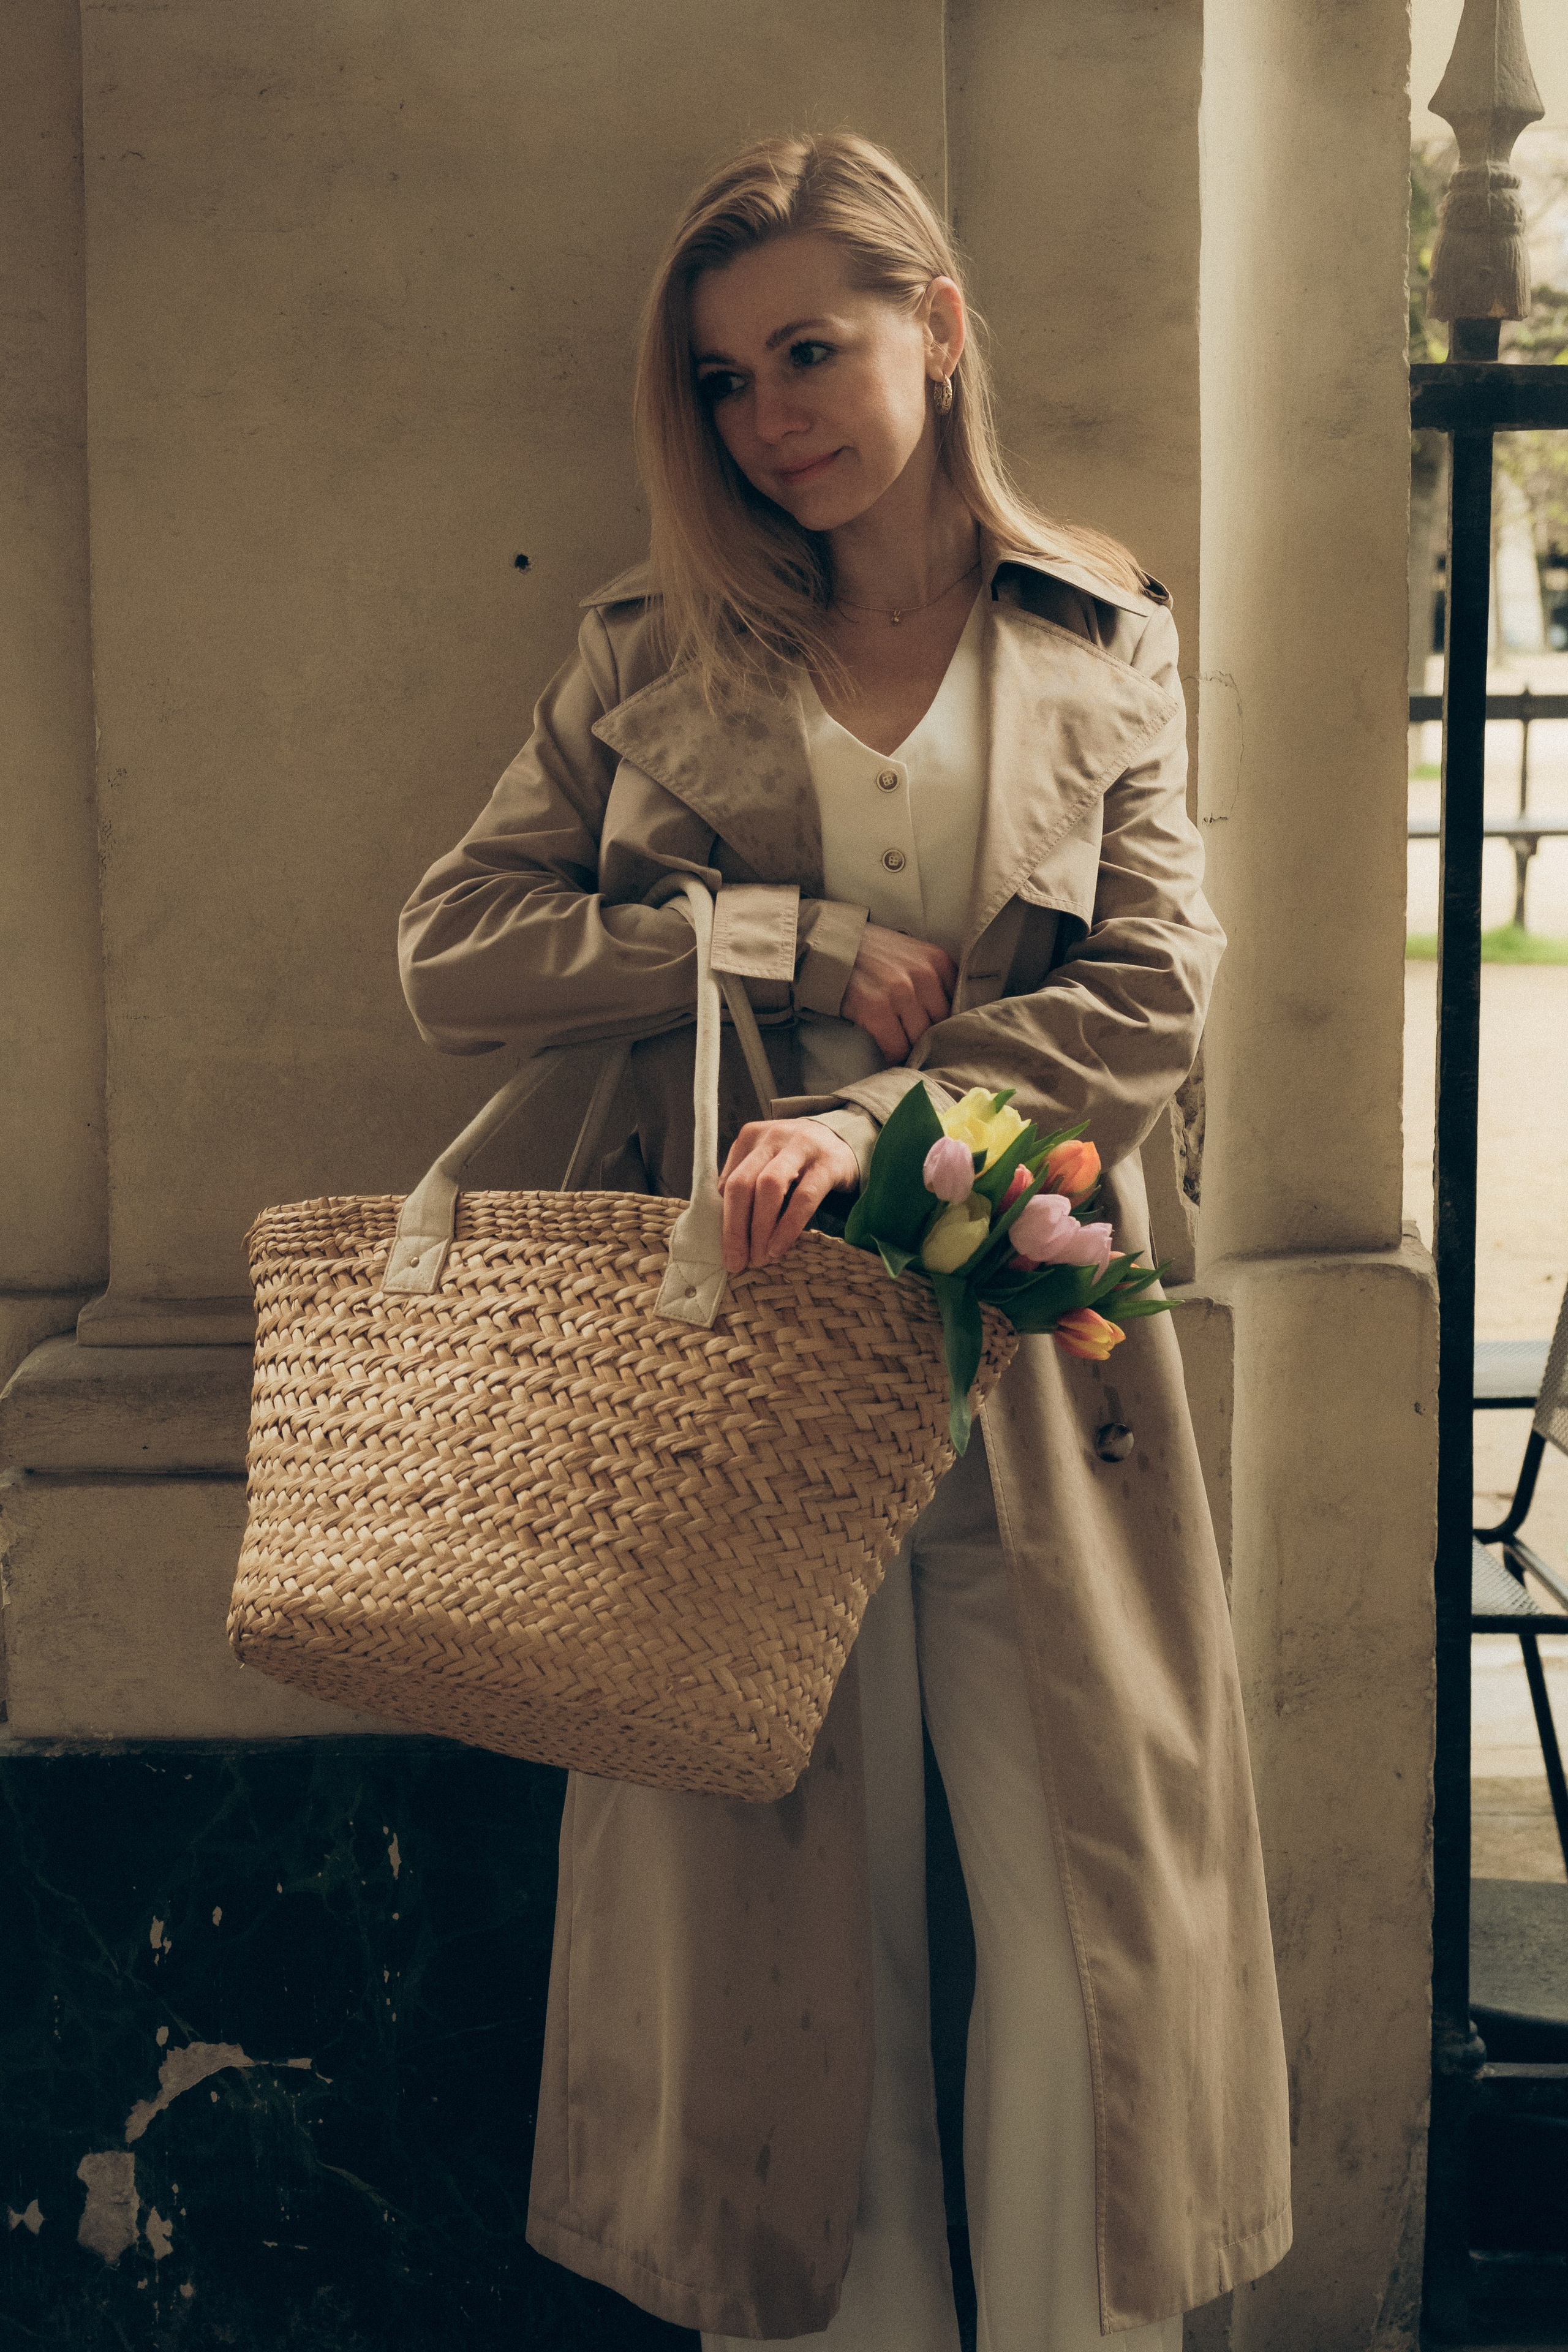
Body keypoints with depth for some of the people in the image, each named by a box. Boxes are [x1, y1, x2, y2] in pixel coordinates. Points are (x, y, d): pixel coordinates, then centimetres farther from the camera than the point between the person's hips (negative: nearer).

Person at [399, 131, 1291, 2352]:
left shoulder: (1103, 647, 9)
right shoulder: (653, 650, 10)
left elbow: (1151, 999, -2)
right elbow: (453, 949, 2)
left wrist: (879, 1124, -19)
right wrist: (793, 943, -9)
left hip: (1029, 1363, 0)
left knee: (1087, 1957, -1)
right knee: (788, 1943, 4)